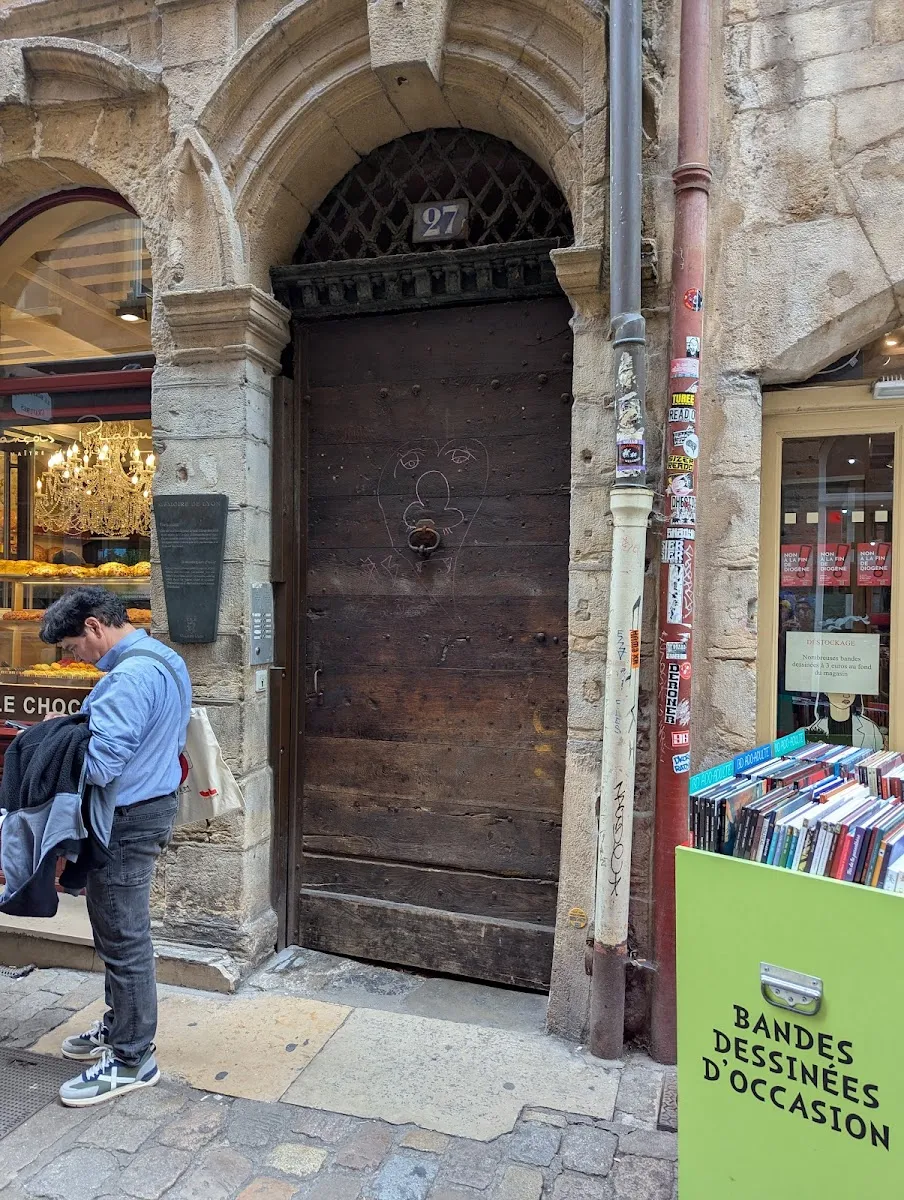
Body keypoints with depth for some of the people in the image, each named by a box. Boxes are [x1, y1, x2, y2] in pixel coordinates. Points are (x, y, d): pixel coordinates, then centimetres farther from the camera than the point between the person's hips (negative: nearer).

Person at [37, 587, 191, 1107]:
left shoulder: (132, 675, -24)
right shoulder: (164, 659, 10)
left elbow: (97, 765, -27)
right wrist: (76, 729, 9)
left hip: (129, 820, -11)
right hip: (152, 803, 11)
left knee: (123, 938, 3)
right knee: (119, 930, 23)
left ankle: (132, 1059, 17)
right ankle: (121, 1026, 40)